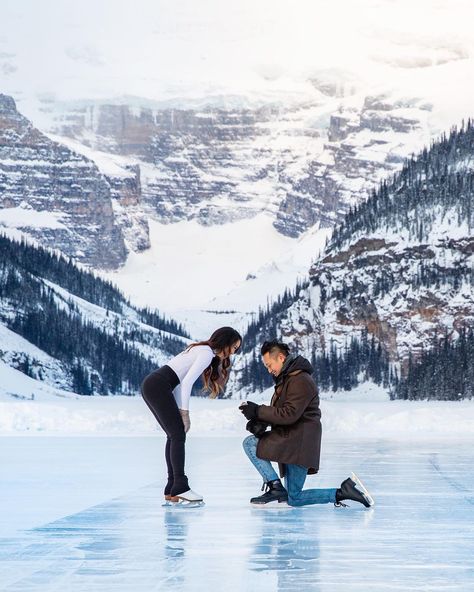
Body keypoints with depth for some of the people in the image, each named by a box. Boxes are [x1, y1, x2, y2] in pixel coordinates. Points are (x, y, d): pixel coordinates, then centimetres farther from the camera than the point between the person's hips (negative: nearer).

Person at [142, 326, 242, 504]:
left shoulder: (201, 350, 23)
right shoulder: (207, 354, -7)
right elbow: (187, 382, -15)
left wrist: (180, 411, 14)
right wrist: (185, 413, -10)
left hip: (150, 386, 10)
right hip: (159, 387, -10)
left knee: (174, 436, 11)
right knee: (178, 435, -8)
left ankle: (172, 490, 9)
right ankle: (180, 487, -11)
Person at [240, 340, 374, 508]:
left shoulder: (301, 381, -15)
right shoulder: (286, 378, 17)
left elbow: (289, 414, -23)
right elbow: (277, 411, 15)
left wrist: (258, 411, -19)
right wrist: (260, 422, -5)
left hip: (299, 441, -10)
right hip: (289, 440, 10)